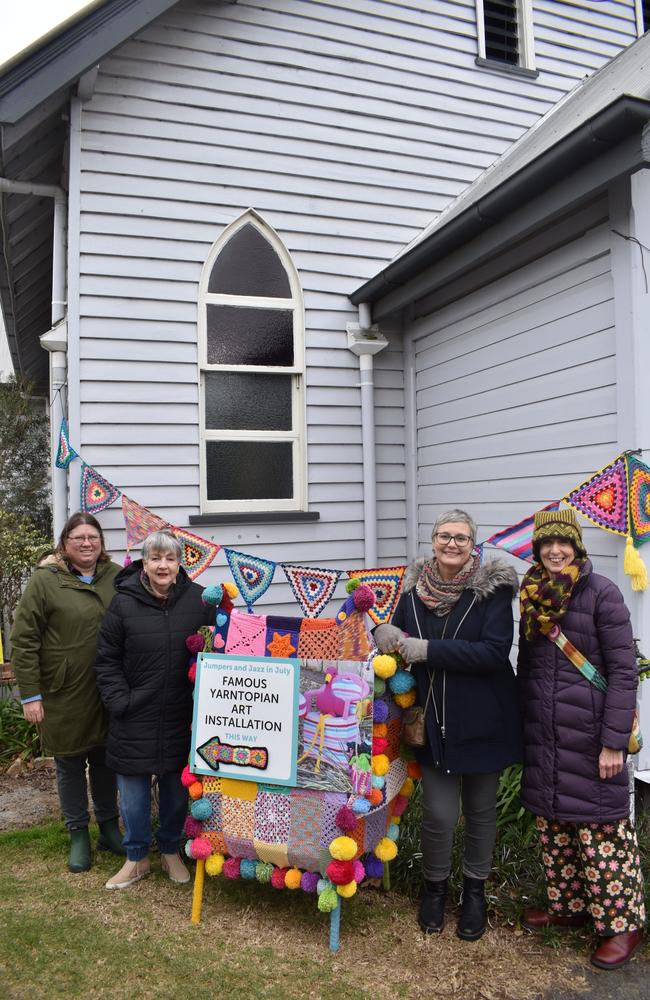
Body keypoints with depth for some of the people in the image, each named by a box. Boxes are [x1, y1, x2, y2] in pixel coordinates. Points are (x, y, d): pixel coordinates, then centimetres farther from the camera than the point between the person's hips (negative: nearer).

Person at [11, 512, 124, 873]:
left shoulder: (116, 576, 0)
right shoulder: (45, 579, -8)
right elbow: (22, 639, -7)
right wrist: (30, 694, -9)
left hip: (108, 694, 3)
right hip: (63, 695, -2)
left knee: (105, 761, 16)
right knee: (70, 765, 12)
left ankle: (109, 826, 34)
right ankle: (78, 834, 30)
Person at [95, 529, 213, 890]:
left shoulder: (199, 600, -6)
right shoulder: (124, 603, -7)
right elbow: (107, 660, -1)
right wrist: (119, 701, -9)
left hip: (182, 718, 1)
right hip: (135, 718, 0)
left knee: (177, 789, 15)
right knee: (133, 792, 10)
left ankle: (170, 852, 37)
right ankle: (137, 859, 32)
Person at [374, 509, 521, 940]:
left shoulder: (493, 588, -12)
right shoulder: (415, 588, -1)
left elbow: (495, 651, -23)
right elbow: (396, 638, 13)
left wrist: (428, 650, -25)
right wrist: (386, 635, -10)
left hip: (482, 721, -2)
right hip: (434, 721, 2)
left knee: (480, 809, 16)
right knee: (438, 814, 4)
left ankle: (475, 889, 40)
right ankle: (435, 885, 33)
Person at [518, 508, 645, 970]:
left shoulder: (601, 593, -11)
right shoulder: (532, 595, 7)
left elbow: (624, 670, -12)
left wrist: (614, 741, -15)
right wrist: (523, 726, 15)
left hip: (589, 734, -6)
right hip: (544, 736, 6)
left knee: (600, 828, 4)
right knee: (554, 824, 16)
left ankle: (623, 923, 22)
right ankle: (569, 905, 34)